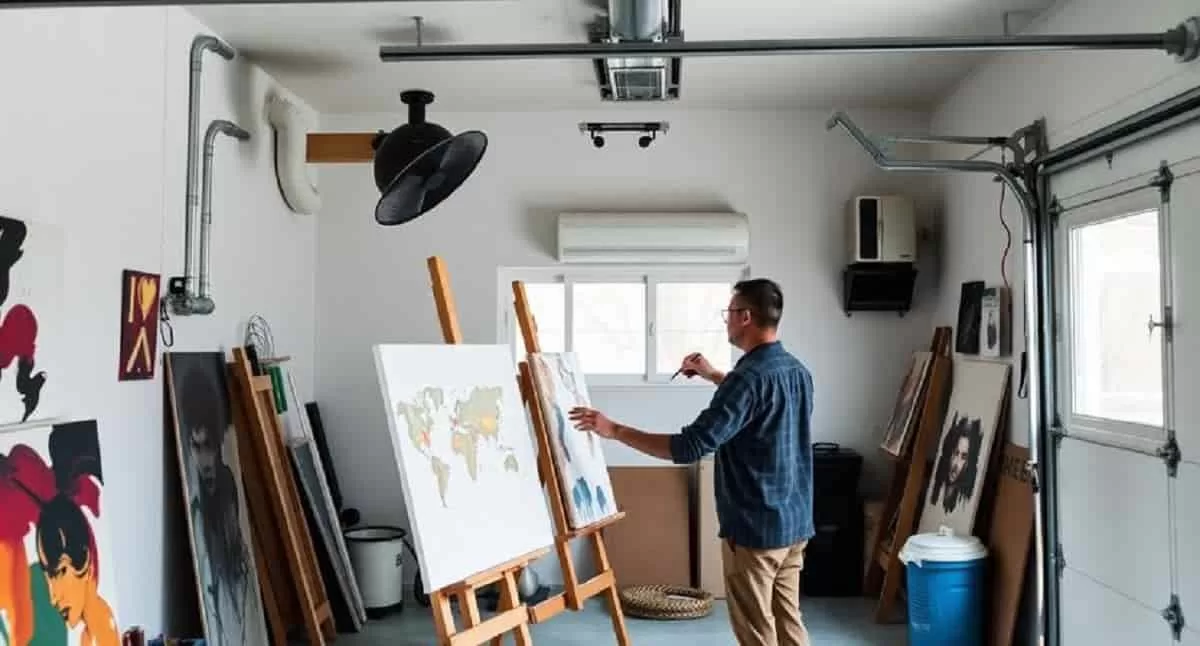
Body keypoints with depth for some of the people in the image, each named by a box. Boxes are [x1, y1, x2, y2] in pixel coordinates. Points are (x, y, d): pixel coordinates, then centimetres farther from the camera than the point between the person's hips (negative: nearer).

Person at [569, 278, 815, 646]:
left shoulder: (748, 378, -22)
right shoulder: (798, 371, 6)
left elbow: (689, 447, -26)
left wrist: (614, 430, -21)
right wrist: (714, 377, 26)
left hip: (754, 528, -8)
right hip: (795, 523, 8)